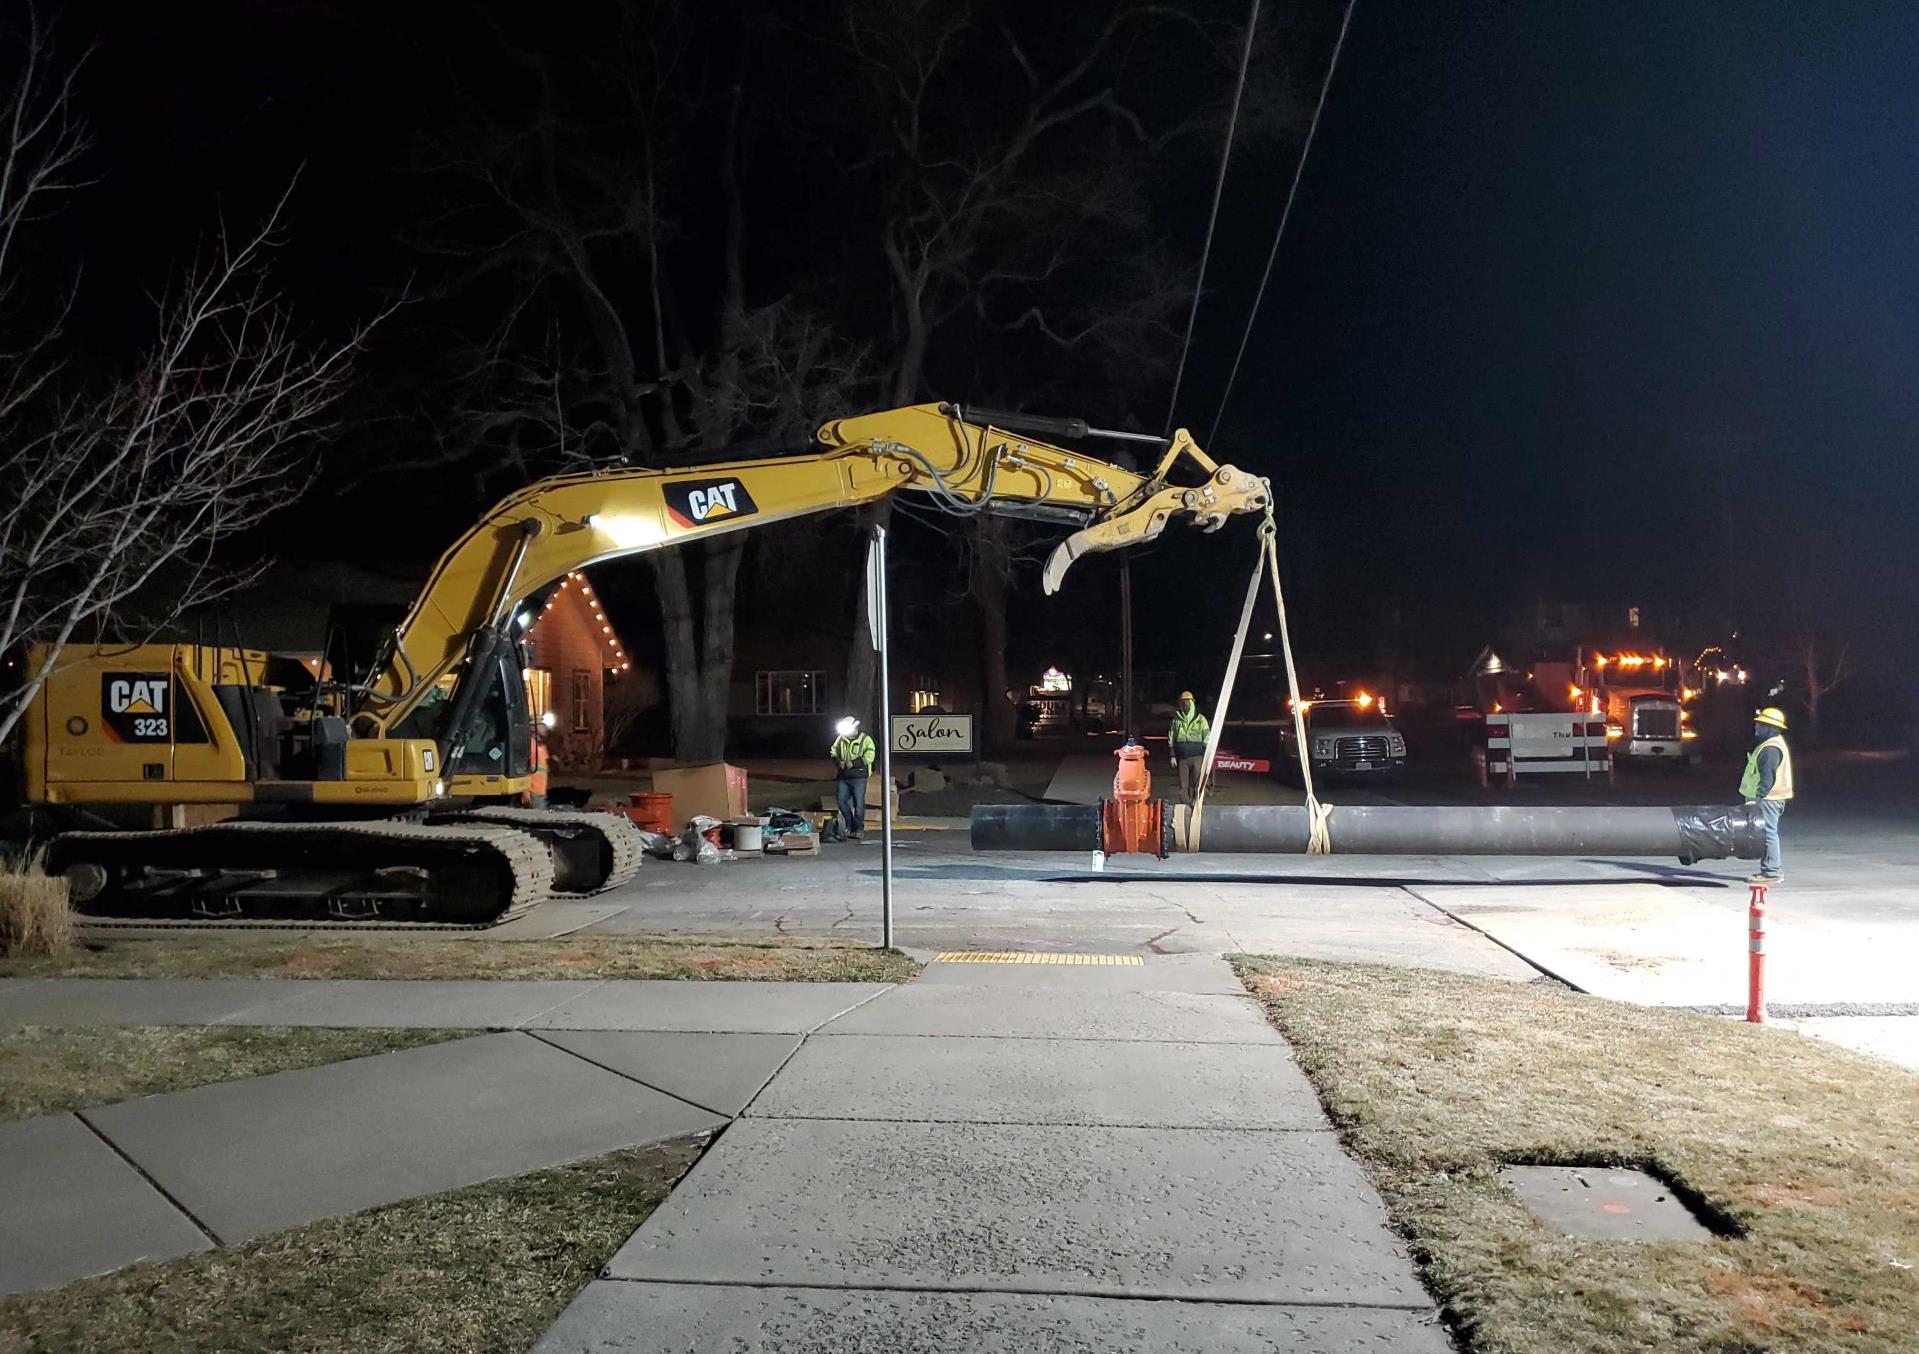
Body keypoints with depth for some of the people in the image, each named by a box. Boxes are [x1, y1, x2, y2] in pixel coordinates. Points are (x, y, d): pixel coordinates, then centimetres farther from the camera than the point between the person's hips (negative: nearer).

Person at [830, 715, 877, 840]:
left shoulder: (866, 739, -5)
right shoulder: (841, 739, 9)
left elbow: (869, 757, -14)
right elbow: (834, 752, 18)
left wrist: (852, 763, -19)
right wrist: (838, 761, -4)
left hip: (859, 778, -5)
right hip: (844, 777, 5)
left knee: (859, 804, -2)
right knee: (842, 801, 4)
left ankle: (859, 828, 8)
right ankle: (850, 826, 20)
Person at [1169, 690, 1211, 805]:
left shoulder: (1200, 719, 4)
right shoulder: (1176, 719, 10)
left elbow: (1207, 738, 5)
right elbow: (1171, 740, 15)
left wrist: (1207, 756, -1)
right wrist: (1172, 756, 8)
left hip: (1197, 757, -2)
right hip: (1182, 758, 2)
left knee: (1196, 786, -5)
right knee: (1183, 787, 2)